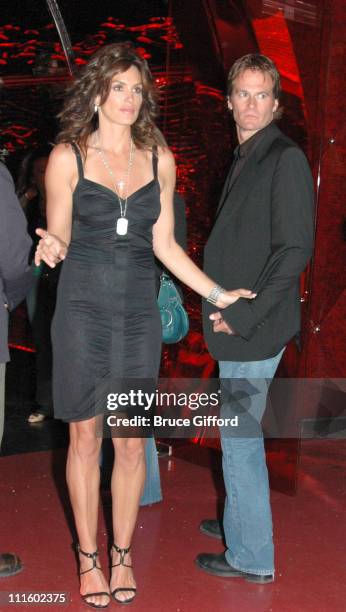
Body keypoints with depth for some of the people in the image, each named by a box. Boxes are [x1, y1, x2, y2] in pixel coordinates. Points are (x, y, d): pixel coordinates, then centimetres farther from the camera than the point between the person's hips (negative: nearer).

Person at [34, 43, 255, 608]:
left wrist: (217, 294, 5)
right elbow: (59, 238, 2)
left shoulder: (159, 158, 6)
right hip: (82, 309, -2)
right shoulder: (67, 157, -2)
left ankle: (122, 554, 23)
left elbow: (164, 243, 9)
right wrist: (52, 248, -23)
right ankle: (89, 557, 21)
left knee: (132, 441, 6)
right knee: (85, 437, 6)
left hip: (138, 311, 2)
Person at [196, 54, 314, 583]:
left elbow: (295, 251, -20)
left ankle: (252, 557, 11)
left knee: (240, 435, -2)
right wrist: (222, 308, 12)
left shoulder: (286, 159, -13)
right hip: (234, 322, 9)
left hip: (257, 328, -9)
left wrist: (244, 315, -19)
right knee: (238, 429, 20)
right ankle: (239, 522, 37)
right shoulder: (244, 159, 15)